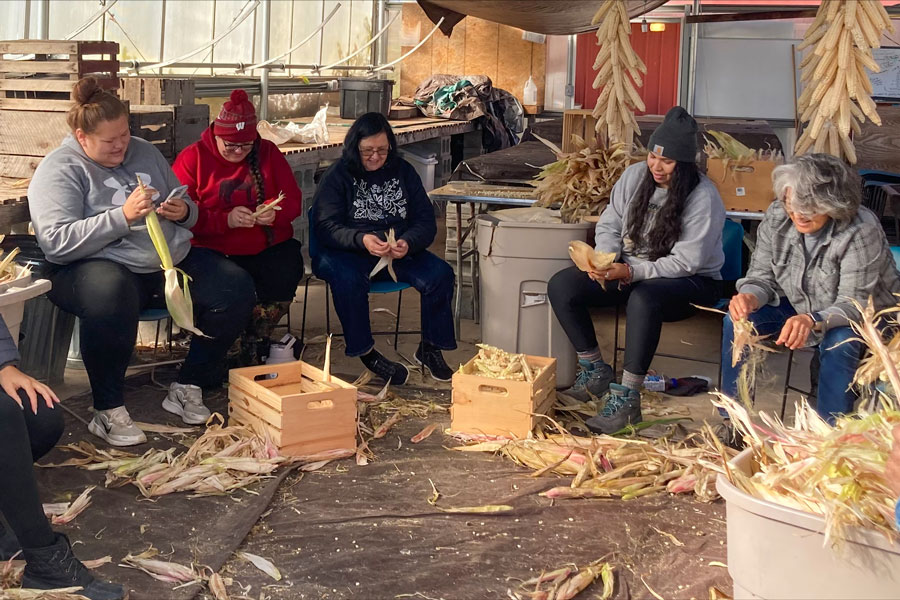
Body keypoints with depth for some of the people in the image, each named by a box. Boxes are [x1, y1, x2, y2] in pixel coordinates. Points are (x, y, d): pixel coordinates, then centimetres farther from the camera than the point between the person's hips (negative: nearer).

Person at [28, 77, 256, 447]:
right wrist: (123, 216, -23)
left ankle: (187, 387, 2)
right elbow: (55, 242, -18)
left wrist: (183, 211, -2)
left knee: (236, 288, -13)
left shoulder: (144, 152, 16)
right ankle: (108, 411, -22)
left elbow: (188, 211, 24)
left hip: (173, 261, 7)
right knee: (111, 295, -41)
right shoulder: (60, 170, -4)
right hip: (102, 267, -6)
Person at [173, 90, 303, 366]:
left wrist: (275, 213, -15)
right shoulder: (193, 157, 1)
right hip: (213, 251, -3)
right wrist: (226, 219, -23)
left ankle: (254, 344, -1)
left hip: (268, 247, 3)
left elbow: (293, 200, 9)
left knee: (286, 273, -27)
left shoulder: (268, 152, 10)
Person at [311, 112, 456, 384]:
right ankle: (366, 352, -20)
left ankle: (429, 348, -3)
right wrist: (362, 240, -33)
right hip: (345, 253, -3)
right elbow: (325, 227, -13)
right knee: (348, 278, -37)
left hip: (398, 252, 3)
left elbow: (426, 221, 3)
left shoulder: (403, 172, 8)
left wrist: (407, 243, -20)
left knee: (441, 274, -20)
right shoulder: (337, 176, -2)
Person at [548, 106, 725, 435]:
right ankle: (596, 373, -1)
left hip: (691, 282, -6)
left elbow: (687, 262, -21)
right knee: (561, 286, -13)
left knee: (643, 299, -41)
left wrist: (632, 272, -30)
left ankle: (626, 399, -33)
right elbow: (609, 225, 7)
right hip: (629, 270, 6)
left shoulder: (703, 197, -17)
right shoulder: (634, 176, -1)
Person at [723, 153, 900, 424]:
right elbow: (763, 275, -8)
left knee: (839, 343, -37)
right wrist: (749, 297, -33)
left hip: (864, 318, -5)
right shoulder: (777, 216, -16)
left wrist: (813, 321, -53)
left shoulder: (861, 230, -30)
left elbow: (854, 305, -32)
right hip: (801, 308, 5)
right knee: (738, 318, -15)